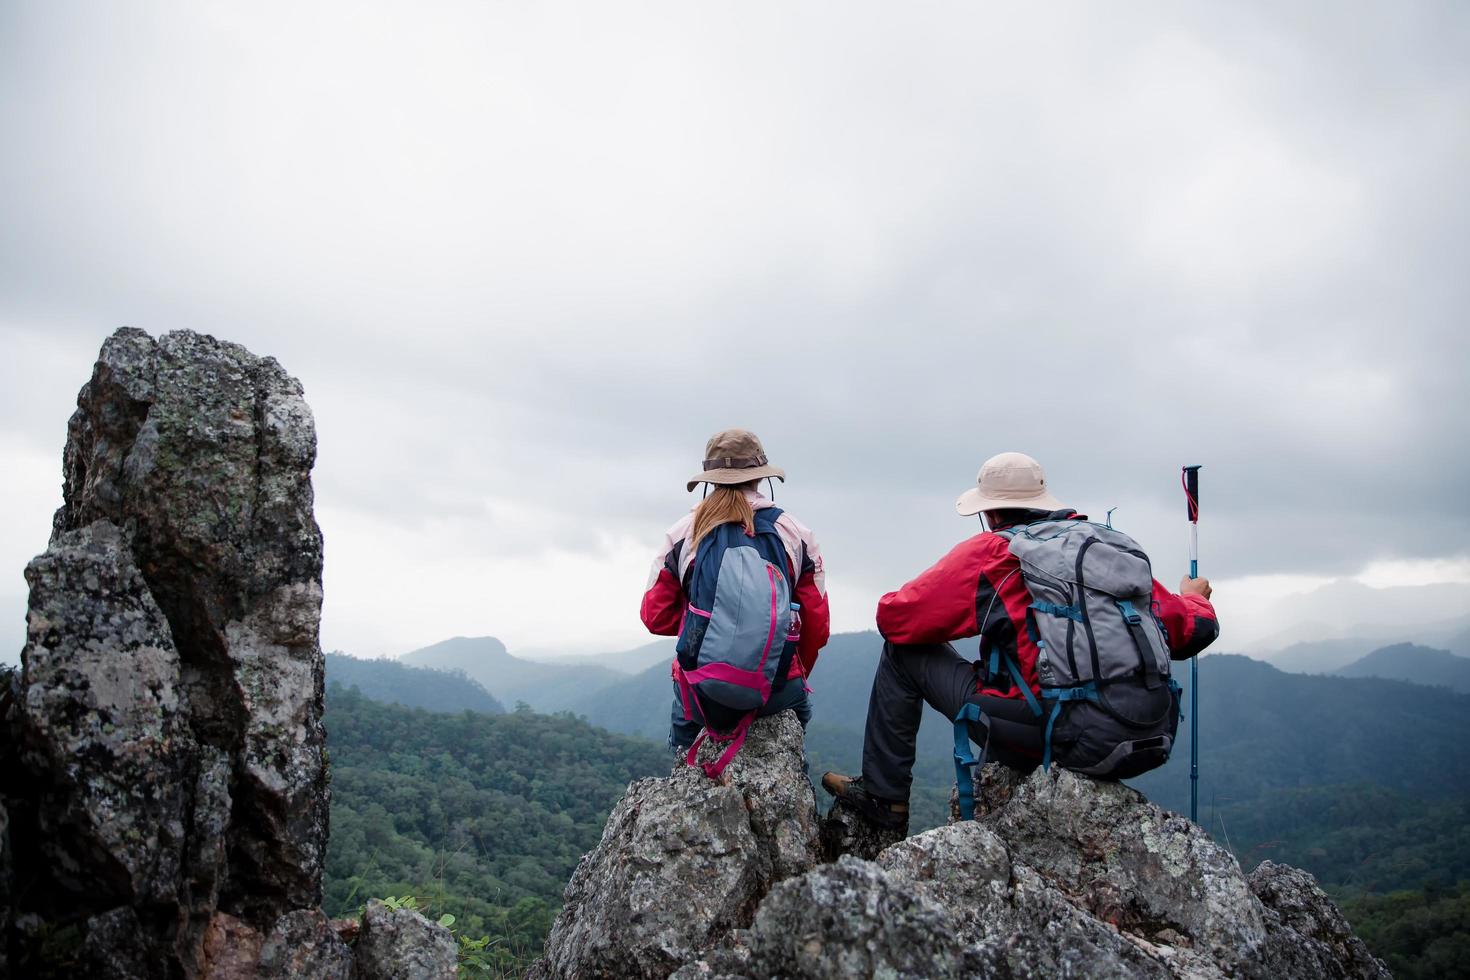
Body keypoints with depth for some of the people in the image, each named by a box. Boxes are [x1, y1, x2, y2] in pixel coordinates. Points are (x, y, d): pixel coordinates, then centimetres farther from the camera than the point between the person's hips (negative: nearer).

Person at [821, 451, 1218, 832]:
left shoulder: (989, 551, -2)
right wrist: (1192, 598, 37)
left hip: (1037, 736, -6)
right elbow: (1193, 628, 14)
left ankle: (882, 795, 16)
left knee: (903, 650, 11)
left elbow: (894, 619, 0)